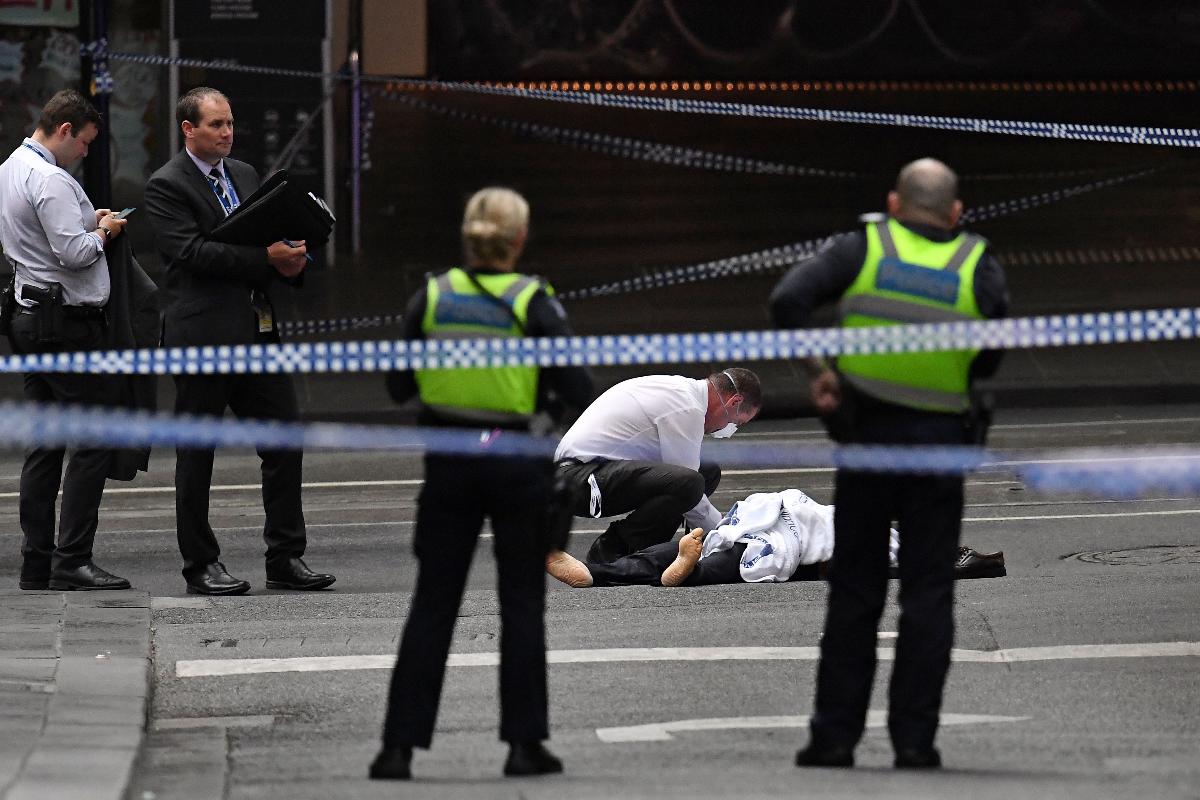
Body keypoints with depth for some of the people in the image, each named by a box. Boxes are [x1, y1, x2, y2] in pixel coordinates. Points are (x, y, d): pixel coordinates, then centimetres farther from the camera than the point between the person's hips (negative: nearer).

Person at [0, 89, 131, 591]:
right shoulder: (50, 180, -16)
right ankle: (72, 561, -13)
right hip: (67, 321, -10)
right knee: (95, 441, -9)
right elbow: (74, 253, -22)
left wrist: (87, 224, 14)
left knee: (44, 443, 11)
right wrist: (102, 231, -4)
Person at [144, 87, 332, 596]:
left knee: (285, 442, 3)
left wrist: (290, 261, -2)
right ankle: (200, 566, 9)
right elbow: (192, 252, -18)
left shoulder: (244, 175, 17)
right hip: (202, 334, -7)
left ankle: (286, 559, 9)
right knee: (196, 456, 2)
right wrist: (266, 258, -22)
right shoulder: (166, 186, -6)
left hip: (257, 331, 7)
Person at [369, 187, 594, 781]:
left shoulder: (432, 297, -1)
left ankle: (400, 744, 2)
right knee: (522, 603, 9)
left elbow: (399, 386, 4)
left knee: (432, 604, 7)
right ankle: (524, 742, 8)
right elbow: (576, 388, -11)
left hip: (448, 464, 2)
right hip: (517, 464, -2)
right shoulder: (533, 303, -9)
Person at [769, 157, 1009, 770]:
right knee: (927, 594, 5)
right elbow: (988, 362, 3)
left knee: (854, 592, 7)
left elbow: (789, 299, -13)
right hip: (940, 441, 0)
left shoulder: (863, 248, -1)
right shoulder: (979, 268, 1)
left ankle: (834, 736, 6)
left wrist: (815, 369, -4)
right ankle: (914, 738, 0)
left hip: (867, 438, 1)